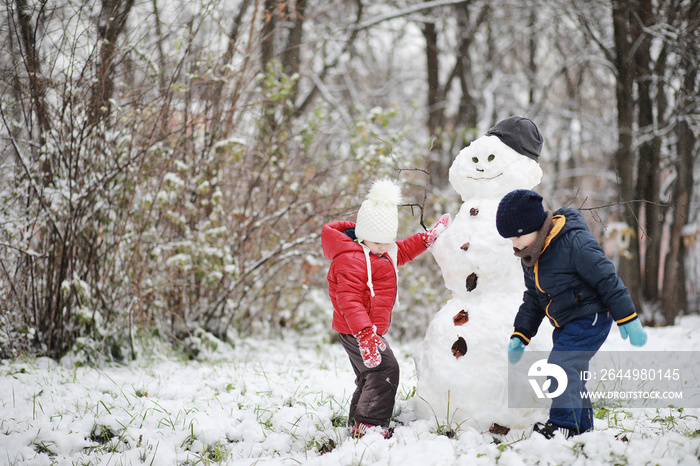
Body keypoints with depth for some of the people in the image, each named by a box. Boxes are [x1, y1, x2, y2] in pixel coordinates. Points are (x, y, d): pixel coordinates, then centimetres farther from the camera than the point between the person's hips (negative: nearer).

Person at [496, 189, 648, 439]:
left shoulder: (574, 242, -22)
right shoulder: (530, 256, 6)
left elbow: (607, 279, -18)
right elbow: (532, 299, 19)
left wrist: (628, 320, -15)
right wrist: (520, 335, 12)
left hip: (590, 319, -9)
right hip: (566, 325, 9)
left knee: (561, 365, -20)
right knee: (573, 375, 13)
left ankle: (564, 424, -14)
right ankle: (582, 429, 24)